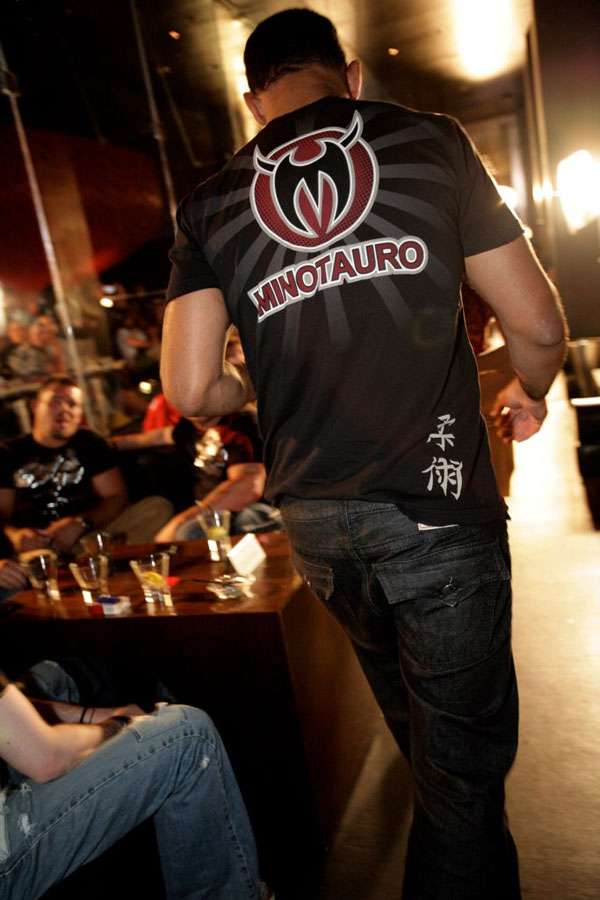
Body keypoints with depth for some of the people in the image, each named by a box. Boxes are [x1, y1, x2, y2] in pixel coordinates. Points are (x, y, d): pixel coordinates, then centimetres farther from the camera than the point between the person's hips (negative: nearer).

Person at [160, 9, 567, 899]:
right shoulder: (431, 141, 1)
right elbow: (538, 324, -2)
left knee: (418, 731, 29)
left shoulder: (209, 205, 6)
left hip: (313, 518, 5)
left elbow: (192, 390, -4)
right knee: (462, 762, 12)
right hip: (435, 503, -4)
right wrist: (530, 393, 20)